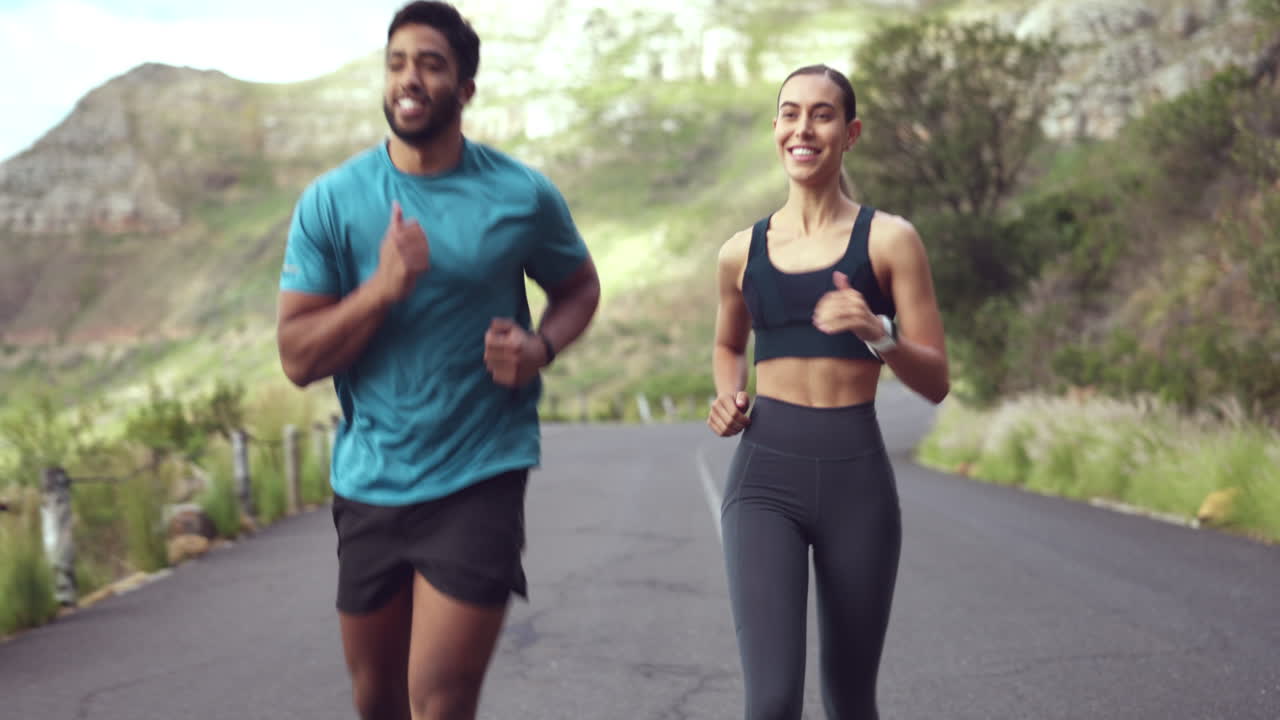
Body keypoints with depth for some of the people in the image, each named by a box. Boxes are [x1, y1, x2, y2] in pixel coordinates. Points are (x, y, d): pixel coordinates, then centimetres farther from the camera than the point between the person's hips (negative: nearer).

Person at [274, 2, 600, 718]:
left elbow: (580, 287, 13)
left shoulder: (523, 196, -4)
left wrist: (541, 346, -9)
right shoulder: (331, 202, -4)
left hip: (480, 478, -2)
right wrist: (383, 289, -23)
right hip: (369, 483, 3)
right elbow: (297, 357, -6)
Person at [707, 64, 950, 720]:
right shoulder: (742, 252, 8)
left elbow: (936, 383, -1)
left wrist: (876, 333, -20)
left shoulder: (889, 239, 0)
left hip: (856, 476, 0)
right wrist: (728, 397, 6)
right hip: (764, 476, 1)